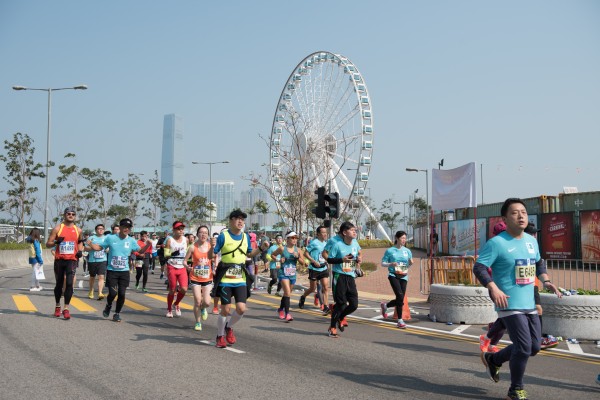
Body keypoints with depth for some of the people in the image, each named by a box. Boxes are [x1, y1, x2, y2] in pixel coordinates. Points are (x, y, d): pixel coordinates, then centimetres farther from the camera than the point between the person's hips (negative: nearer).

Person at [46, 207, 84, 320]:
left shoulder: (78, 230, 7)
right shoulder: (57, 228, 0)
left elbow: (80, 242, 25)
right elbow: (48, 244, -1)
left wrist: (80, 251, 5)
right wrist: (56, 242, -22)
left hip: (71, 260, 0)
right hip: (59, 260, 0)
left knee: (69, 283, -13)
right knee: (59, 284, 10)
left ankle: (66, 308, -10)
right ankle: (57, 306, 28)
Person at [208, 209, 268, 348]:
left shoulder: (246, 237, 8)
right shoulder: (223, 236, -7)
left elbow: (249, 253, 24)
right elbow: (211, 256, -6)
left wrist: (260, 248, 8)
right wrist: (212, 247, -27)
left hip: (240, 279, 4)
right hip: (225, 279, -4)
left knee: (241, 308, -6)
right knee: (225, 310, -2)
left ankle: (229, 328, 23)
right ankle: (220, 336, 20)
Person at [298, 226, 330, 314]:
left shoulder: (326, 242, 7)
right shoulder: (314, 242, -12)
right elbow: (306, 253, -11)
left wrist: (326, 260, 6)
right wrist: (314, 261, -20)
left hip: (324, 268, 5)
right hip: (314, 269, -5)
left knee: (325, 287, -7)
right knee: (313, 288, 8)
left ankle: (325, 307, -6)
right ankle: (303, 297, 38)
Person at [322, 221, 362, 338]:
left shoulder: (355, 243, 6)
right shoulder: (337, 244, -12)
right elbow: (329, 259, -10)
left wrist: (359, 259, 2)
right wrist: (342, 260, -24)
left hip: (351, 277, 6)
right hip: (339, 276, -6)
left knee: (354, 304, 3)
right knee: (341, 303, -3)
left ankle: (341, 317, 33)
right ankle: (332, 327, 15)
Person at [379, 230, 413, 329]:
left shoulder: (407, 251, 10)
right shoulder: (390, 251, 0)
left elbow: (409, 265, 17)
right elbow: (383, 263, 3)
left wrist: (410, 263, -6)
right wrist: (391, 264, -16)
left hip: (403, 276, 4)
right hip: (393, 275, -4)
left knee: (400, 299, 1)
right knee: (400, 296, -19)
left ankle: (385, 305, 32)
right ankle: (400, 320, -8)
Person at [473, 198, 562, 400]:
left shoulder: (531, 240, 8)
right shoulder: (496, 243, -14)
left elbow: (539, 262, 25)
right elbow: (478, 268, -16)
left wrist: (546, 280, 9)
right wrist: (494, 288, -29)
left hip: (529, 304, 8)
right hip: (510, 305, -8)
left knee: (535, 347, 11)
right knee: (524, 347, -11)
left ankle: (493, 359, 33)